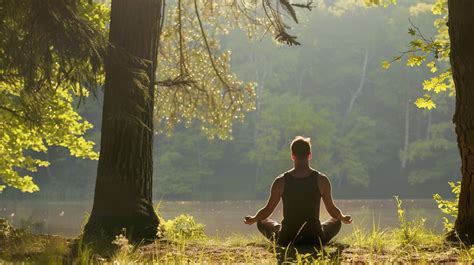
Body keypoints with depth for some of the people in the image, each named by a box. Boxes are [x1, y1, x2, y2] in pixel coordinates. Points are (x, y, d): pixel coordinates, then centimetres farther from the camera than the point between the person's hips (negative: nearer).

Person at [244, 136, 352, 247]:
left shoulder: (281, 181, -7)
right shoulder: (321, 180, -7)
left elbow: (268, 210, 2)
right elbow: (332, 210, 4)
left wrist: (252, 219, 23)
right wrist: (344, 218, 27)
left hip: (287, 240, 0)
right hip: (315, 241, 1)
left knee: (262, 222, 27)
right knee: (336, 222, 31)